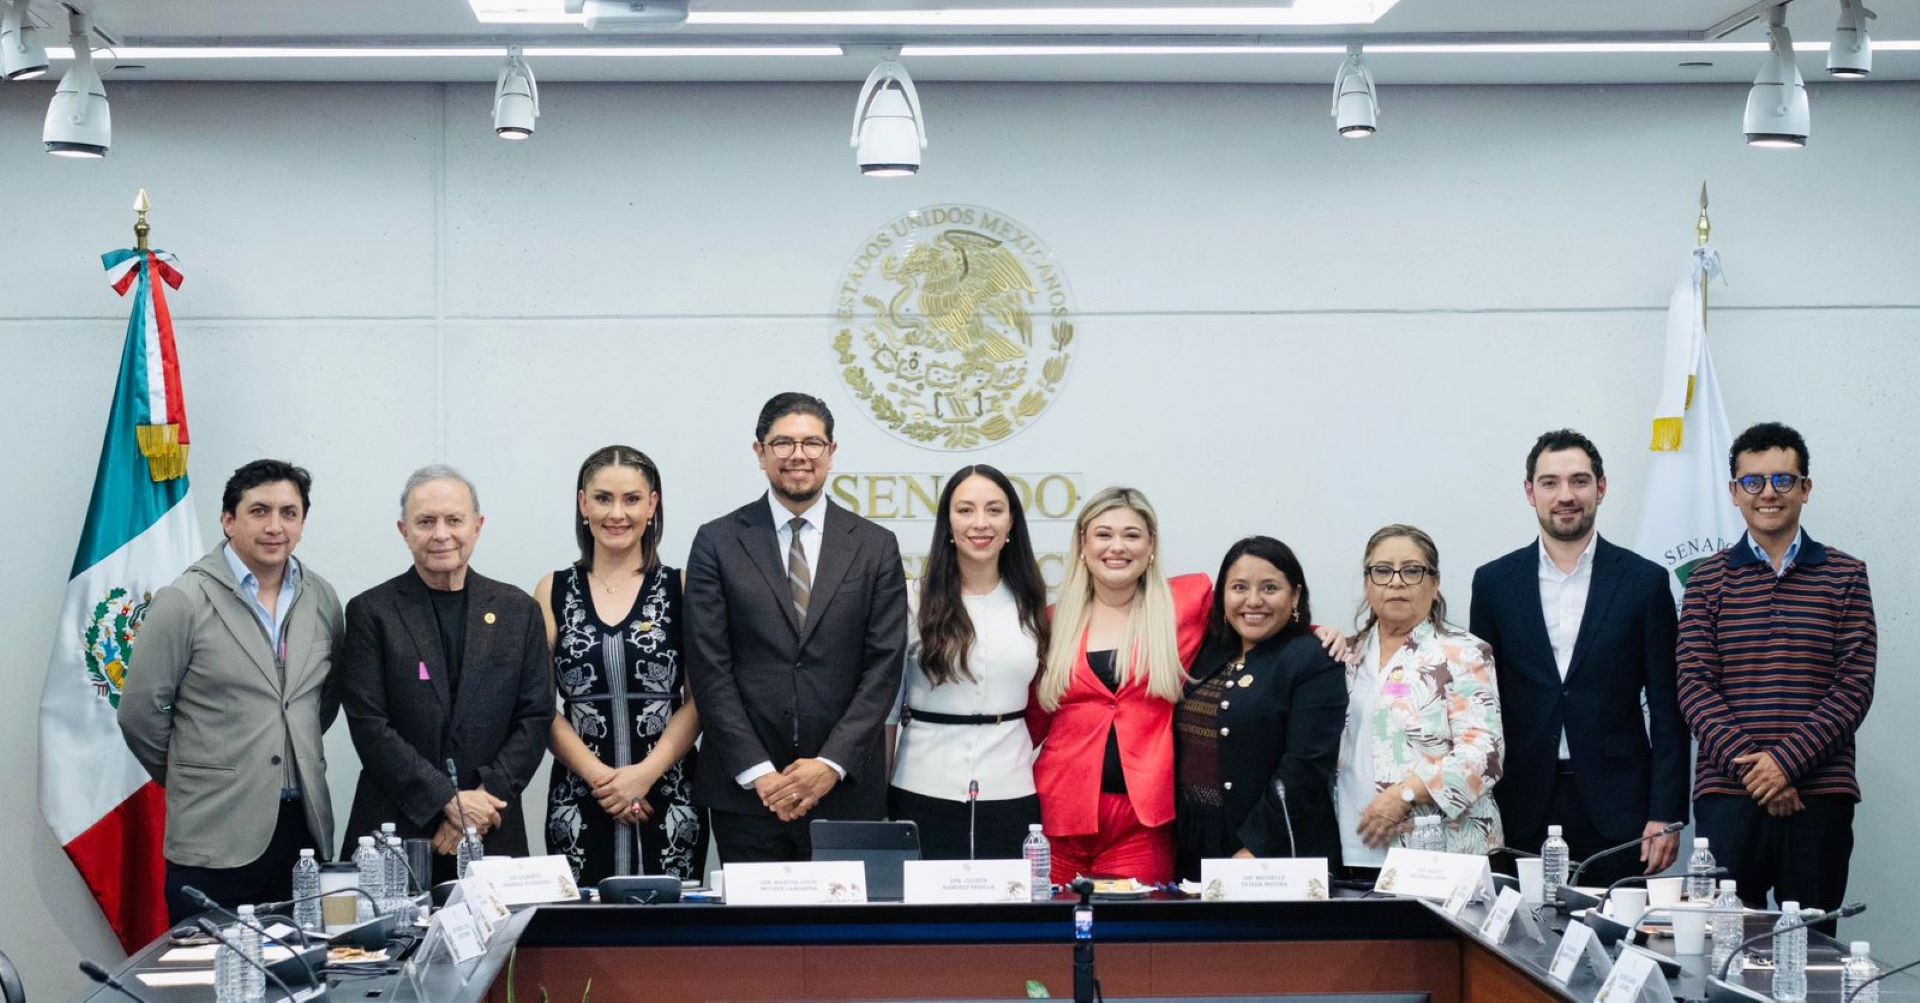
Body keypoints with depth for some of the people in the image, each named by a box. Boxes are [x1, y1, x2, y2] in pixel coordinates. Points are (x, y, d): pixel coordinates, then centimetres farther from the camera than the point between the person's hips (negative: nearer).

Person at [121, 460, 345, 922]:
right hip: (214, 839, -4)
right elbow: (141, 714, -1)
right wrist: (189, 779, 9)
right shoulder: (183, 602, -6)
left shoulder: (322, 599, 9)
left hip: (303, 827, 4)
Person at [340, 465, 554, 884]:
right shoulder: (371, 612, 2)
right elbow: (369, 725, -5)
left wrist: (485, 798, -9)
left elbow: (536, 717, 4)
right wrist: (450, 800, -12)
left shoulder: (518, 610, 8)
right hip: (394, 833, -1)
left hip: (493, 835, 2)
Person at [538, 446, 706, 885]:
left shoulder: (682, 588, 5)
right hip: (578, 805, 1)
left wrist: (644, 774, -11)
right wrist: (599, 776, -8)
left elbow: (700, 698, 0)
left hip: (668, 801, -1)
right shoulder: (553, 592, 8)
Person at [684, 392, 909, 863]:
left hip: (846, 790, 1)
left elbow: (883, 667, 0)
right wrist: (758, 772, -9)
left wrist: (832, 764, -10)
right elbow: (709, 669, -1)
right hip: (745, 790, 0)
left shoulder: (876, 546, 6)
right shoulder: (717, 543, 3)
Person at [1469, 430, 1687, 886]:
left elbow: (1667, 710, 2)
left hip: (1615, 810, -1)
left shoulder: (1644, 581, 3)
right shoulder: (1494, 582, 7)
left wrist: (1666, 815, -4)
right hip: (1522, 809, 1)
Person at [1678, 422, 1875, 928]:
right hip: (1726, 795, 0)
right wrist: (1748, 764, -12)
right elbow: (1693, 686, 2)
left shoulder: (1844, 576, 7)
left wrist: (1786, 761, -12)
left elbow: (1855, 687, 0)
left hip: (1820, 796, 0)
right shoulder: (1708, 579, 8)